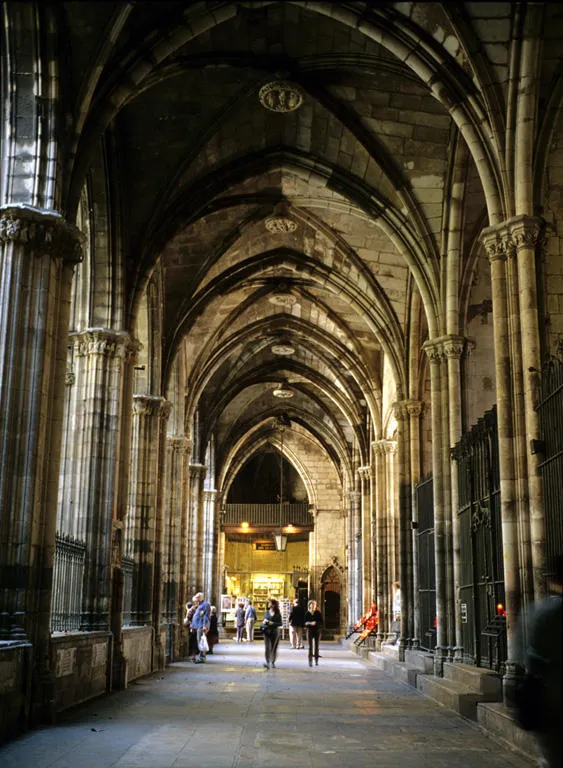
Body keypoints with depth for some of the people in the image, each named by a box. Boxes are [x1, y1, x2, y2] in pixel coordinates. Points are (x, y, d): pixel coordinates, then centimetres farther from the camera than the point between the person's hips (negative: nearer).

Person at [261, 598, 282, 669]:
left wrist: (273, 623, -17)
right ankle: (267, 662, -18)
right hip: (267, 631, 2)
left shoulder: (277, 614, -2)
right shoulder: (267, 612, 9)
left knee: (273, 648, 7)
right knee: (267, 647, -11)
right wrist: (264, 622, -4)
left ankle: (273, 662, 22)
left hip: (275, 632, -2)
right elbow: (263, 620, 18)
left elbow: (280, 623, -5)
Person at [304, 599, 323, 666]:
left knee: (316, 645, 2)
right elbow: (305, 622, 3)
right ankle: (310, 661, -3)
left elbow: (321, 622, -1)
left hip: (317, 630, 0)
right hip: (310, 630, 0)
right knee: (310, 646, -4)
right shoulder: (307, 613, 3)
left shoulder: (318, 613, 1)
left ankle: (316, 660, 10)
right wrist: (310, 623, -16)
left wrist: (316, 623, -18)